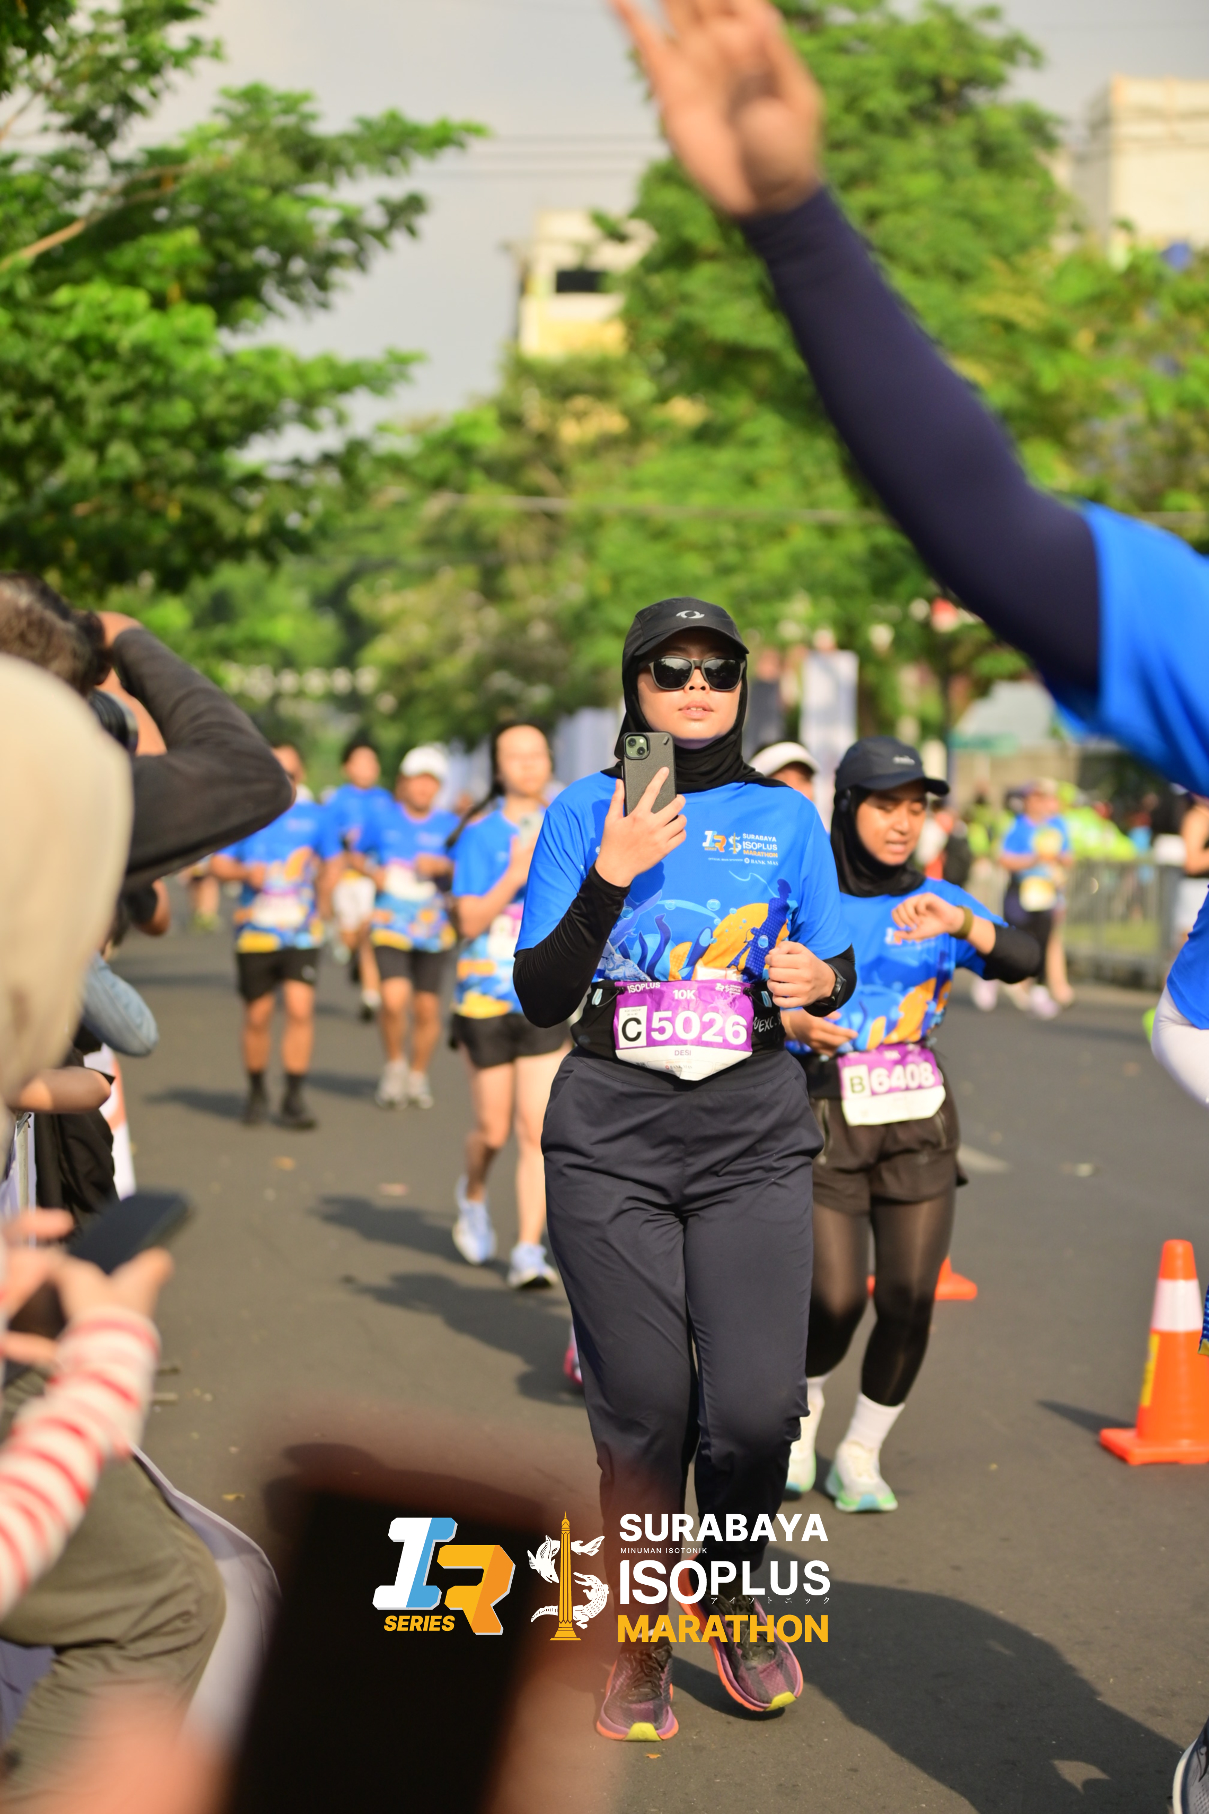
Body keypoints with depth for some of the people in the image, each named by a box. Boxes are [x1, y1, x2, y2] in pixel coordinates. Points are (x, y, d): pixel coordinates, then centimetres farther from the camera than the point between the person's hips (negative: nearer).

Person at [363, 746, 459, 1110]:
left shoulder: (450, 826, 3)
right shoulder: (383, 821, 4)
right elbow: (359, 854, 20)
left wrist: (441, 866, -17)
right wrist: (371, 871, 0)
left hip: (433, 930, 1)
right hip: (390, 926, -1)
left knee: (427, 1008, 5)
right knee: (394, 998, -19)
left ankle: (418, 1075, 27)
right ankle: (394, 1065, 5)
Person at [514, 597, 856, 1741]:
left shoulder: (785, 817, 11)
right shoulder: (586, 812, 6)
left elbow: (833, 968, 16)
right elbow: (540, 996, 1)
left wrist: (818, 980, -7)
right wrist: (611, 876, -12)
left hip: (754, 1137, 1)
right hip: (612, 1133, -1)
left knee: (757, 1404, -10)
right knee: (644, 1406, -3)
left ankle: (728, 1596, 20)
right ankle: (636, 1651, 18)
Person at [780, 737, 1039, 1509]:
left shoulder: (937, 901, 3)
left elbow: (1023, 960, -14)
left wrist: (957, 921, -32)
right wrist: (791, 1022, -23)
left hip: (919, 1129, 3)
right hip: (825, 1129, -2)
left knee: (908, 1304, -2)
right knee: (837, 1301, -9)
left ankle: (861, 1457, 18)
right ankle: (803, 1401, 24)